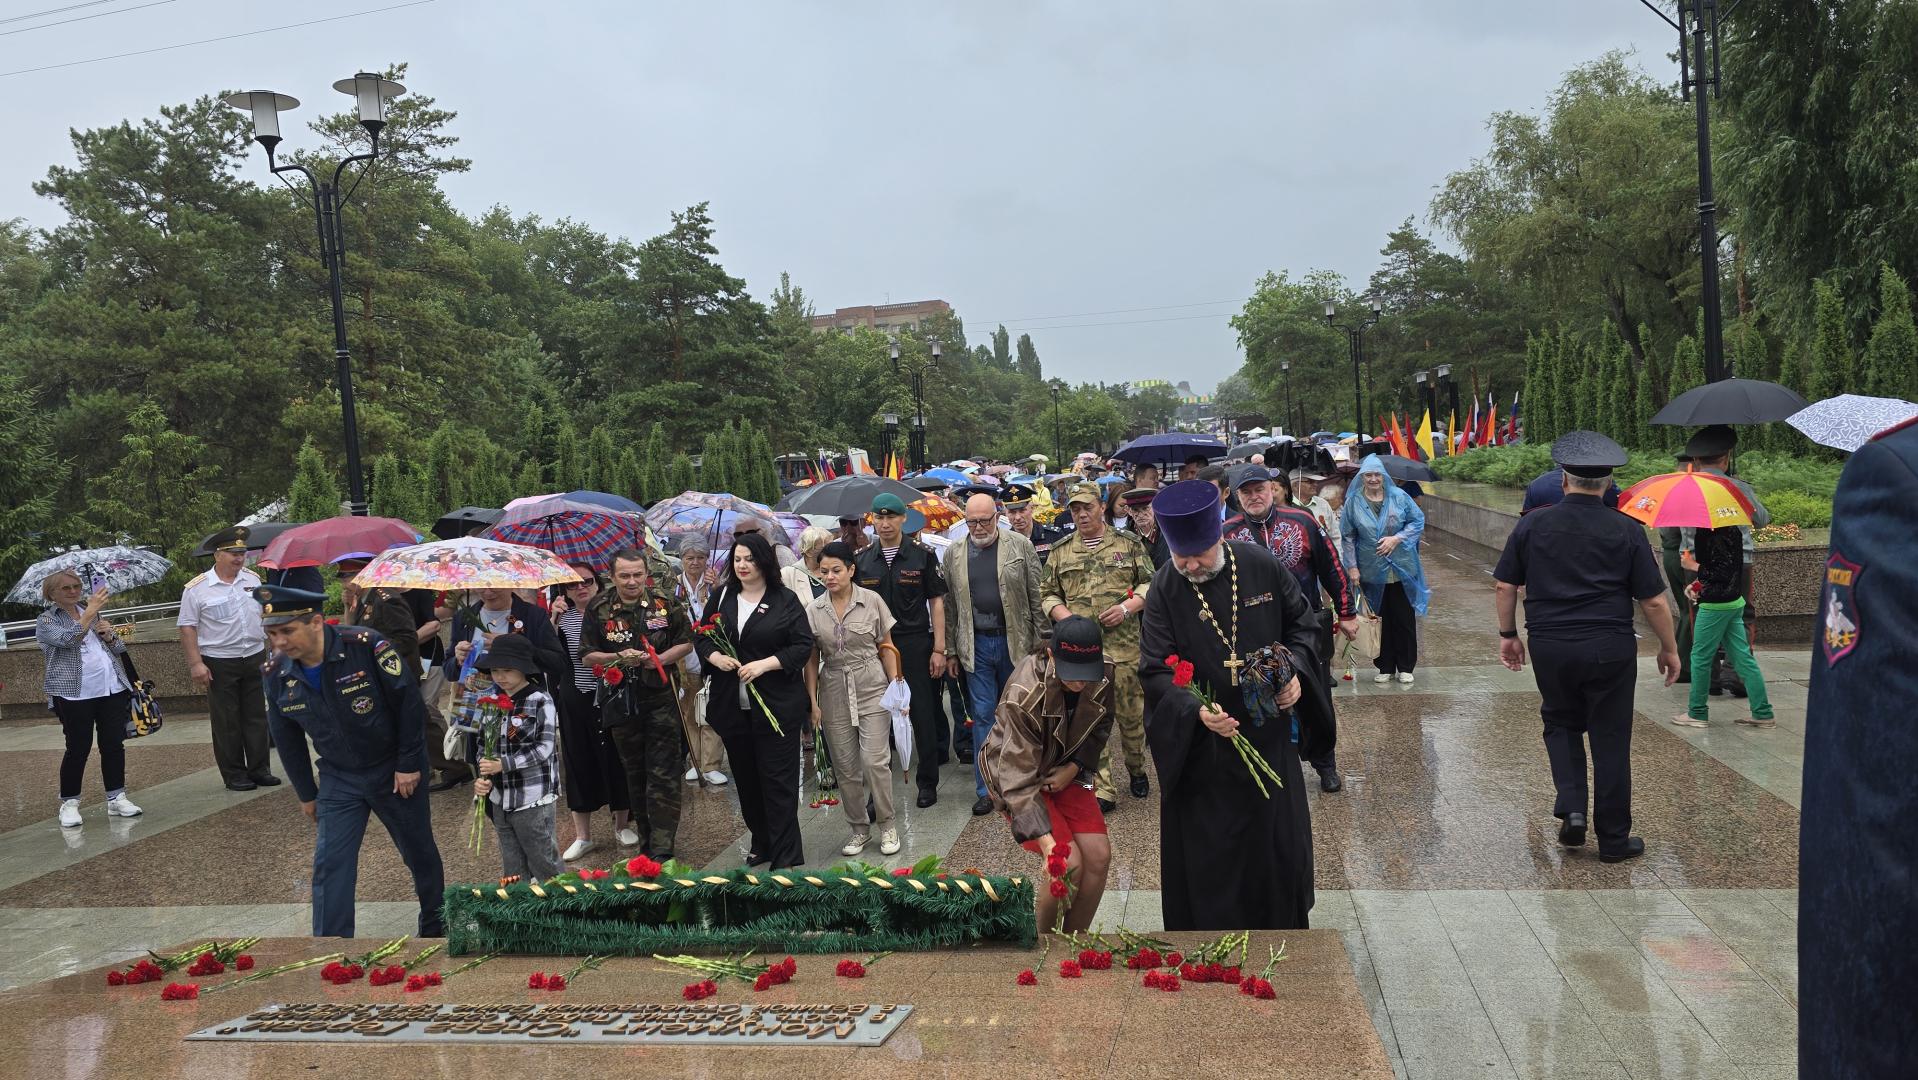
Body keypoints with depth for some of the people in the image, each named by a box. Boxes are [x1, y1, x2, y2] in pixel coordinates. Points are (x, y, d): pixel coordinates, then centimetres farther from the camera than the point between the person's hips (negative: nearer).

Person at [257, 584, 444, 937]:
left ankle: (435, 927, 37)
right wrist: (306, 795, 11)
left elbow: (410, 702, -18)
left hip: (395, 772, -3)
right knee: (329, 866, -4)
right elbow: (287, 741, 6)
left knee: (420, 854, 14)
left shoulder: (366, 646, -26)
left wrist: (409, 764, -15)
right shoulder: (278, 676, -10)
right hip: (338, 780, 3)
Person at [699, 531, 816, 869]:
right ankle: (761, 843, 31)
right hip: (732, 705, 5)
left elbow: (803, 646, -7)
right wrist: (715, 657, -8)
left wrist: (764, 664, -18)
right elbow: (702, 639, 13)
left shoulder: (785, 600, -4)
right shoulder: (722, 597, 8)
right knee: (746, 778, 14)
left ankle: (787, 860, 2)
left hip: (777, 705, -4)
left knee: (778, 780, -3)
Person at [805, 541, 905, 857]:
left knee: (875, 761, -9)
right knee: (845, 768, 7)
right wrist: (813, 701, 1)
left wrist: (895, 684, -5)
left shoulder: (872, 601, -4)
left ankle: (887, 825, 9)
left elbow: (886, 647, 2)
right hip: (834, 694, 2)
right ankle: (859, 828, 22)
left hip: (872, 689, -2)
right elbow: (812, 659, 5)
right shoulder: (813, 610, 1)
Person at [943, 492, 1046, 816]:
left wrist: (1042, 642, -4)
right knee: (983, 715, 2)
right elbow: (948, 606, 7)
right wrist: (950, 651, 6)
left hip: (1016, 642, -1)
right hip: (976, 646, 1)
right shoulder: (953, 554, 4)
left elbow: (1036, 597, -1)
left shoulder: (1021, 546, -2)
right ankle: (986, 789, 9)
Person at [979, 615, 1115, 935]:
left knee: (1099, 856, -9)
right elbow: (1019, 778, -33)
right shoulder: (1025, 693, -34)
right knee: (1069, 863, -18)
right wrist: (1047, 842, -40)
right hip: (1014, 771, -5)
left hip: (1064, 770, 5)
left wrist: (1074, 768, -11)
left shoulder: (1104, 673, -18)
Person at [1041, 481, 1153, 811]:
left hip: (1125, 647, -1)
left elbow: (1149, 583, 5)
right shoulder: (1060, 552, 11)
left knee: (1131, 713, 8)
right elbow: (1047, 594, 14)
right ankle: (1102, 791, 8)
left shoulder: (1129, 544, 5)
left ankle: (1137, 769, 33)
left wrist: (1128, 607, -11)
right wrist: (1064, 617, -4)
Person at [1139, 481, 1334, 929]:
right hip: (1200, 749, -2)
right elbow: (1156, 671, -14)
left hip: (1269, 734, 2)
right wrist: (1195, 709, -31)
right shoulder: (1164, 592, -12)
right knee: (1207, 854, 4)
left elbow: (1302, 623, 7)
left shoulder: (1262, 567, -7)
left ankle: (1282, 924, 37)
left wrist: (1295, 669, -11)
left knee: (1279, 842, 15)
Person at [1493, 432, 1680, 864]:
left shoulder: (1532, 524, 0)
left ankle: (1571, 807, 4)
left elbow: (1505, 586, 4)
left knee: (1561, 724, 22)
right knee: (1610, 740, 8)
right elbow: (1653, 601, -2)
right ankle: (1614, 839, 16)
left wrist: (1508, 634, 16)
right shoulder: (1627, 531, -4)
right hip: (1610, 649, -1)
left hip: (1548, 646, 1)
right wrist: (1669, 649, 11)